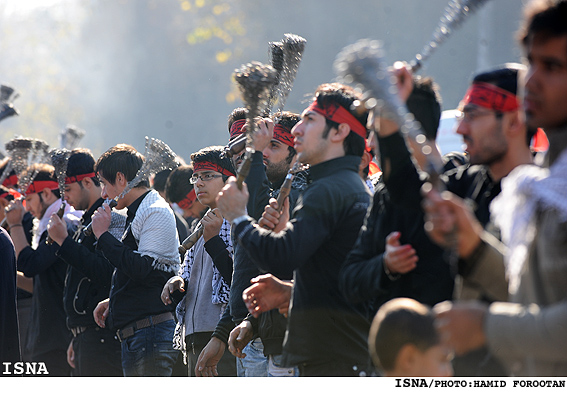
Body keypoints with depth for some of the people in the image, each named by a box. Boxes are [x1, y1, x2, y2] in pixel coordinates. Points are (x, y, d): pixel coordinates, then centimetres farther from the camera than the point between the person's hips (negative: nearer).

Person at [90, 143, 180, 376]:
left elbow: (142, 269, -22)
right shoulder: (138, 213, 20)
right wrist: (114, 301, 15)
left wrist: (103, 235, -13)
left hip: (151, 330, -11)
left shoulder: (156, 212, -11)